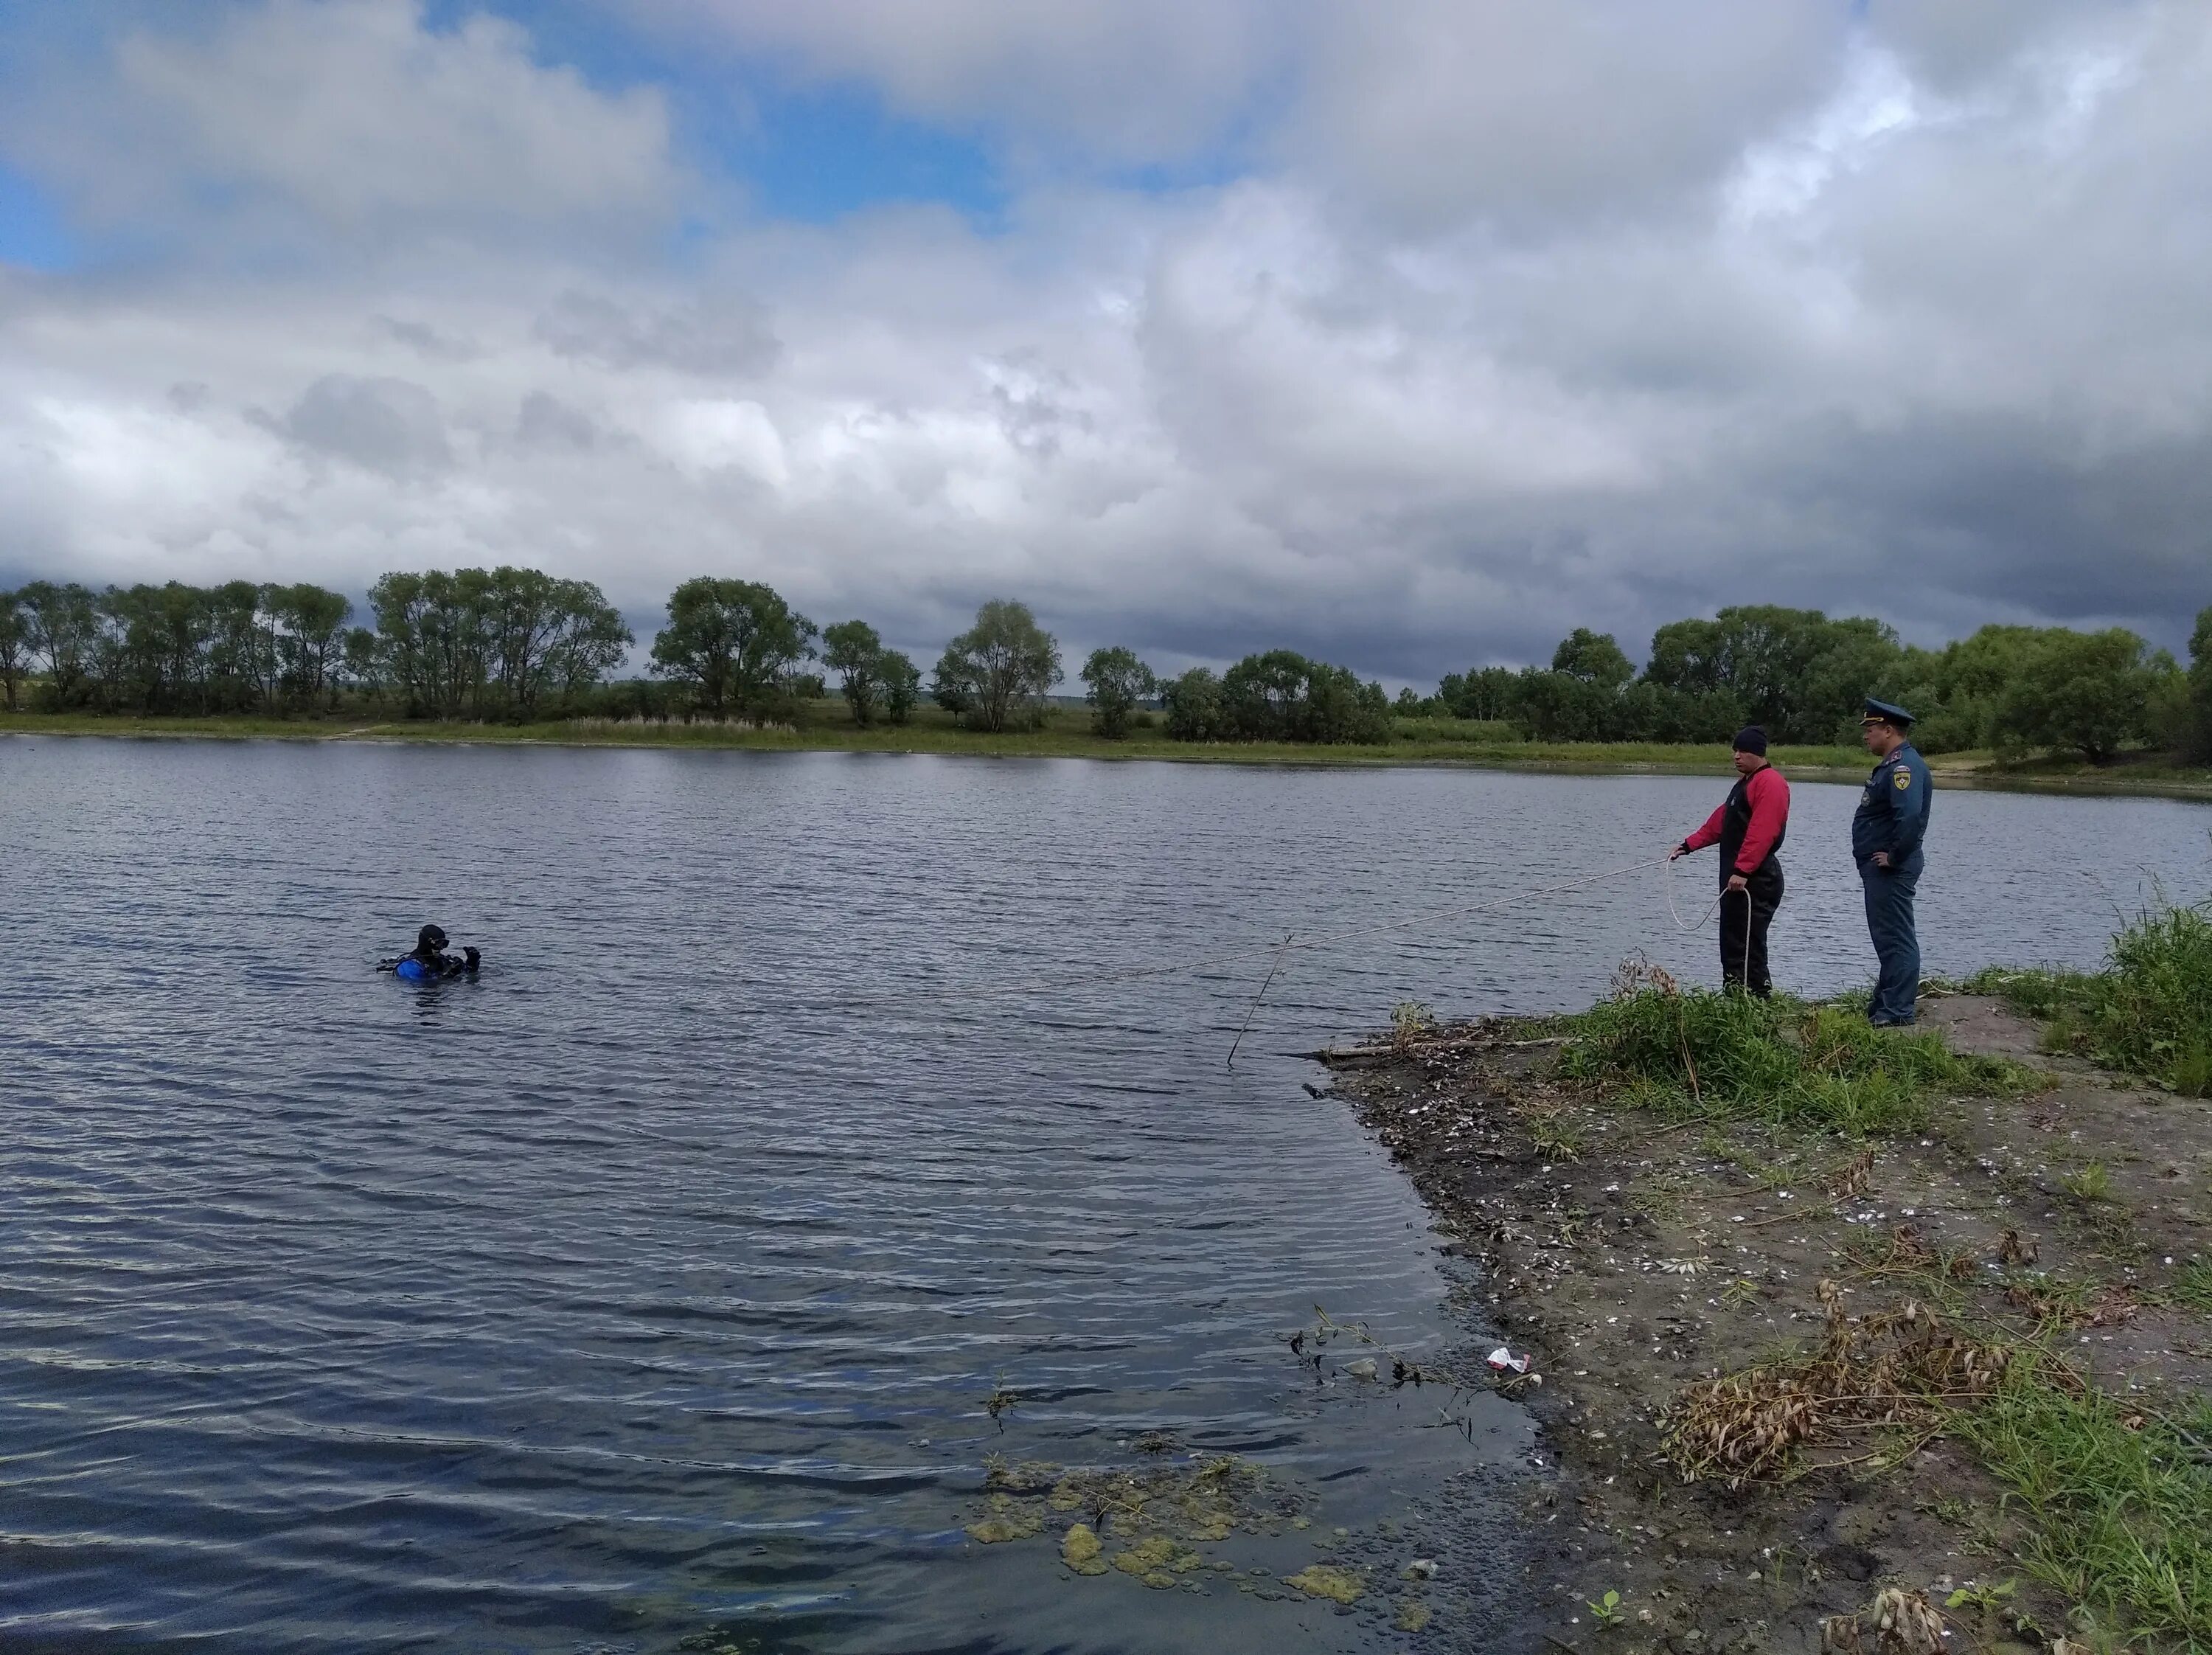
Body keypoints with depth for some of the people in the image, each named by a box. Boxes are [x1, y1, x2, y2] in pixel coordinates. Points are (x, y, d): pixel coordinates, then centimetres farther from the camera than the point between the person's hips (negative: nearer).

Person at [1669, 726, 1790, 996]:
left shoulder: (1770, 783, -13)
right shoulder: (1745, 782, 22)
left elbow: (1761, 832, -22)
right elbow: (1720, 821, 26)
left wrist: (1742, 870, -27)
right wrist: (1688, 845, 20)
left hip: (1756, 881, -11)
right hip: (1736, 878, 11)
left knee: (1749, 948, -11)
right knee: (1731, 945, 13)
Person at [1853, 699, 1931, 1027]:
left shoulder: (1904, 766, -18)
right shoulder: (1893, 764, 16)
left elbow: (1910, 815, -33)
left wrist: (1894, 857, -24)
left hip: (1890, 871, -11)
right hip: (1880, 869, 11)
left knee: (1896, 939, -7)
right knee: (1888, 938, 16)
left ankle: (1897, 1014, -4)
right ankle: (1884, 1004, 26)